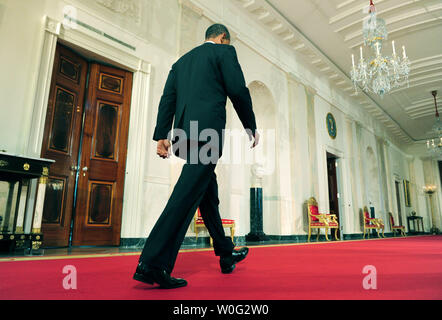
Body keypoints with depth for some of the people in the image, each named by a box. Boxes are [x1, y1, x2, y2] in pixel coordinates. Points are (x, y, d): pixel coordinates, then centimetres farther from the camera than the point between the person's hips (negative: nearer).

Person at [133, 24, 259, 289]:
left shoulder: (182, 61, 27)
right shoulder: (224, 51, 9)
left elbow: (168, 99, 15)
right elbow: (238, 91, -3)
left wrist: (162, 136, 9)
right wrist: (252, 128, 6)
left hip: (185, 135, 8)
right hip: (208, 132, -7)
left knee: (209, 195, 14)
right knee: (187, 195, -13)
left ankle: (226, 254, 26)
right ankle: (153, 263, -15)